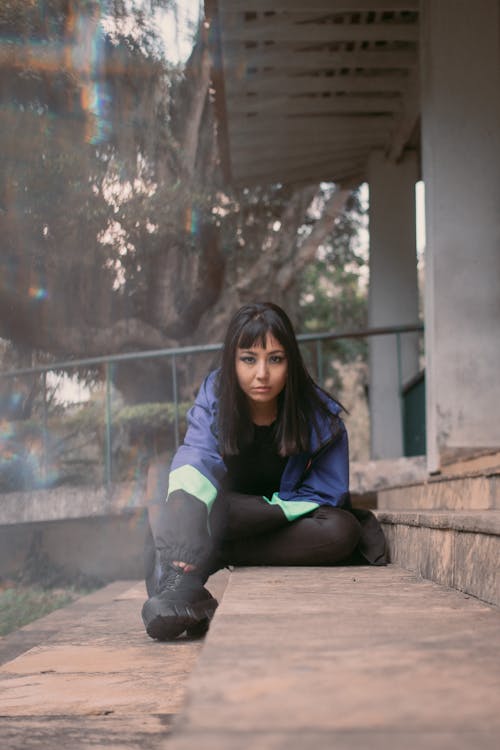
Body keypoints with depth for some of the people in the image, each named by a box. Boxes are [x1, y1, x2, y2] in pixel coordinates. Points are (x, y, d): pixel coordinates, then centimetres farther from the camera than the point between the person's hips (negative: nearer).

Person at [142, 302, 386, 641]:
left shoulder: (320, 416, -16)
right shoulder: (214, 397, -14)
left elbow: (325, 495, -16)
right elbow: (196, 461, -32)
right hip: (229, 520, 1)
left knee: (341, 531, -34)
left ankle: (211, 558, -32)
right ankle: (179, 585, -48)